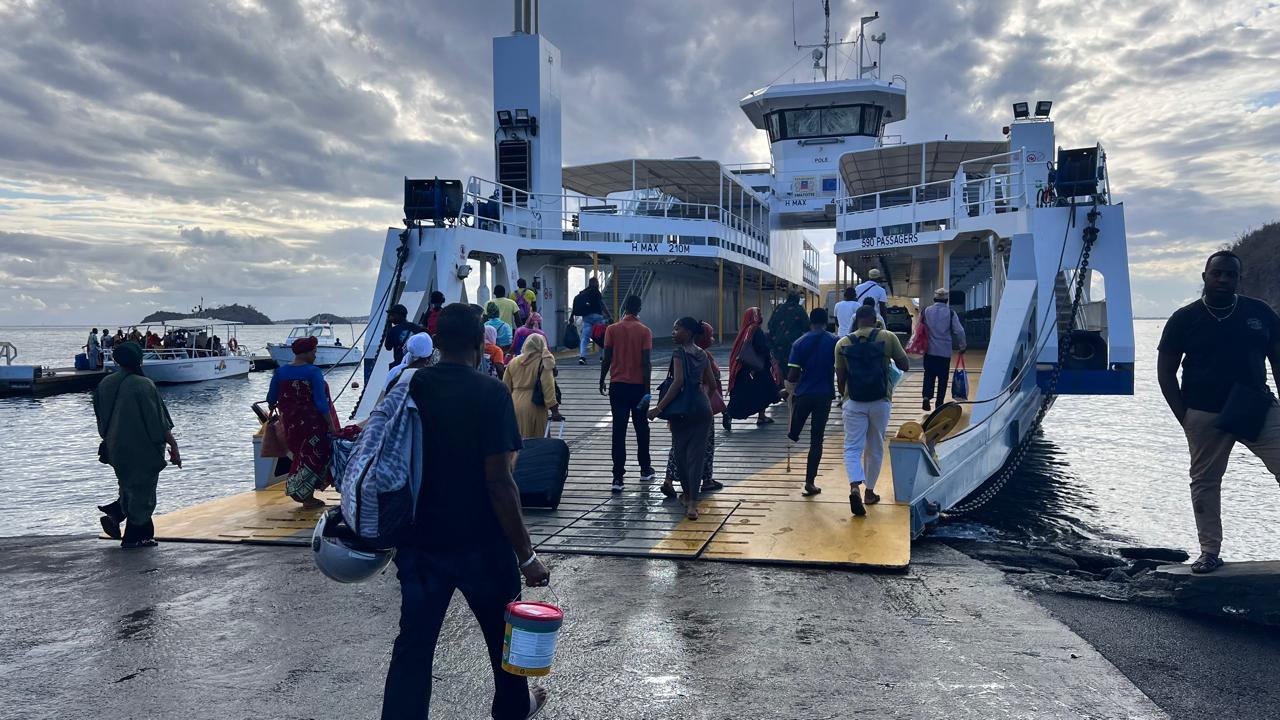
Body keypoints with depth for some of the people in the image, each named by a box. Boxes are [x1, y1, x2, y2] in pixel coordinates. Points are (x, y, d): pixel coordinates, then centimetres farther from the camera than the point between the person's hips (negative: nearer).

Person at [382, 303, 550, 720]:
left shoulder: (408, 388, -1)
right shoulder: (490, 394, -17)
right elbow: (499, 484, -20)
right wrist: (526, 555, -12)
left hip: (418, 543, 3)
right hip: (480, 544, -3)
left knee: (413, 642, 10)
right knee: (504, 632, 20)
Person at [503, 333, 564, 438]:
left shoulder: (513, 362, 8)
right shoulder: (544, 363, -6)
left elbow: (506, 387, 11)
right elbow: (548, 388, -13)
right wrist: (554, 410, -12)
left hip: (514, 406, 5)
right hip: (534, 407, -4)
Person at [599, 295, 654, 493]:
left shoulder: (612, 329, -3)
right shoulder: (645, 331, -5)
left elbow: (607, 359, -3)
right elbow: (646, 362, -9)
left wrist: (602, 381, 10)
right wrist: (647, 389, -6)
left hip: (617, 385, 0)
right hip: (638, 386, 0)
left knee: (619, 431, 0)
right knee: (641, 429, 16)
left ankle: (618, 477, -4)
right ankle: (645, 470, 27)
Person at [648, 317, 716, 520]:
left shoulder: (679, 352, -10)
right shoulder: (701, 354, 11)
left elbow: (678, 382, -20)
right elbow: (711, 381, 17)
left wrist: (659, 407, -20)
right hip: (702, 407, 5)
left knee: (681, 453, 11)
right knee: (696, 454, 1)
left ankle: (688, 497, 23)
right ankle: (692, 503, -7)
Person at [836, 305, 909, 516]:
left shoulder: (843, 343, -1)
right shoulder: (888, 338, -4)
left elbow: (840, 377, 5)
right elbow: (905, 366, 3)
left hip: (853, 401, 0)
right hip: (880, 401, 0)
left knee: (852, 447, 1)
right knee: (875, 448, 15)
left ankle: (855, 487, -22)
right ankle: (870, 491, 25)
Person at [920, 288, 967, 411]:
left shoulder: (926, 311, 2)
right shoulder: (951, 313, -5)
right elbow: (959, 331, -6)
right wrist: (962, 346, 6)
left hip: (929, 350, 2)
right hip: (945, 351, -1)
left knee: (929, 375, 8)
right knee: (943, 378, 7)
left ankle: (927, 397, -12)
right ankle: (939, 404, 9)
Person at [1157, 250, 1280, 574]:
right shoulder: (1184, 319, 0)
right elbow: (1165, 371, 2)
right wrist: (1183, 416, -4)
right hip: (1205, 416, -1)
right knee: (1204, 481, 4)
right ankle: (1210, 551, 14)